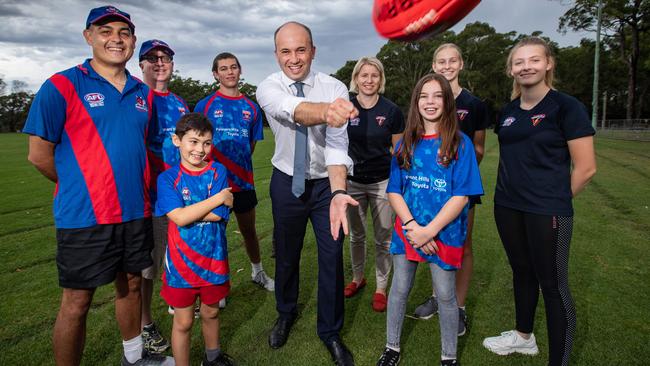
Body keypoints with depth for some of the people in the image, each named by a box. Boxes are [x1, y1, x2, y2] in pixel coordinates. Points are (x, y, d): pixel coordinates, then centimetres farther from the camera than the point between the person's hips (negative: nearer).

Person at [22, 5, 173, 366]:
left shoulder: (143, 93, 8)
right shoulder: (62, 85, -8)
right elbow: (39, 154, -7)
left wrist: (137, 188, 9)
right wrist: (82, 188, 2)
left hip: (136, 212, 6)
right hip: (84, 217, -5)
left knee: (130, 285, 19)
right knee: (77, 302, 6)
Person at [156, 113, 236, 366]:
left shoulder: (217, 172, -5)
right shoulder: (167, 178, -8)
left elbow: (218, 216, -15)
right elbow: (179, 217, -22)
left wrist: (187, 211, -17)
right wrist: (218, 198, -19)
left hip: (214, 259, 2)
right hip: (181, 262, -2)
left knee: (211, 312, 22)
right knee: (183, 321, 11)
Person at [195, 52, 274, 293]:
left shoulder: (251, 108, 6)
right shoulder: (205, 105, -3)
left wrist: (239, 165, 5)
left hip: (242, 180, 3)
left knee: (249, 230, 17)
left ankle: (258, 272, 36)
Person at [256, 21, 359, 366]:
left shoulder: (335, 88, -14)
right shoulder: (268, 87, -13)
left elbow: (337, 143, -26)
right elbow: (292, 109, -38)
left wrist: (338, 193, -44)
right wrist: (325, 111, -61)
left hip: (327, 183, -1)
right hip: (286, 183, 1)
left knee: (332, 258, 4)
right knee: (286, 255, 16)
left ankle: (330, 331, 28)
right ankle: (286, 314, 45)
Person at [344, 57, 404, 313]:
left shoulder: (392, 111, -6)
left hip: (382, 182, -1)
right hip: (353, 181, 2)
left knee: (383, 239, 7)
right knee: (356, 235, 17)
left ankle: (381, 289, 25)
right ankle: (357, 278, 38)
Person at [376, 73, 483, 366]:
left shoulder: (460, 143, -6)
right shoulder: (406, 143, 3)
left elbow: (461, 195, -12)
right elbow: (394, 191, 0)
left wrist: (430, 230, -18)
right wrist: (412, 226, -14)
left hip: (444, 233, -2)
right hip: (407, 230, 3)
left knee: (445, 295, 10)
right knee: (400, 289, 12)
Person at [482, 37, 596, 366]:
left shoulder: (566, 107, -9)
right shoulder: (508, 111, 8)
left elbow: (585, 168, -10)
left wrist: (554, 201, -2)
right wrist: (514, 191, 11)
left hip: (547, 213, -6)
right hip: (507, 208, 6)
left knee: (553, 285, 3)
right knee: (522, 271, 19)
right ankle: (523, 336, 39)